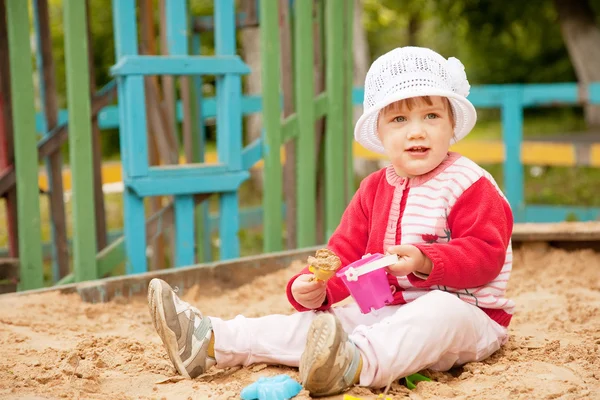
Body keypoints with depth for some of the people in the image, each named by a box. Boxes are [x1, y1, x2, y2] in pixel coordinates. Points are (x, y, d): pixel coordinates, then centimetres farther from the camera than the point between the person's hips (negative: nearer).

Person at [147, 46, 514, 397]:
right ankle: (210, 340, -8)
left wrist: (426, 262, -32)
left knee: (438, 313, -40)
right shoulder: (374, 190, 12)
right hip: (388, 312, 7)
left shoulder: (471, 184, -8)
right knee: (311, 322, -3)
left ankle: (354, 365, -66)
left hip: (464, 312, -6)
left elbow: (486, 253, -18)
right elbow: (347, 252, 10)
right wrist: (316, 286, -10)